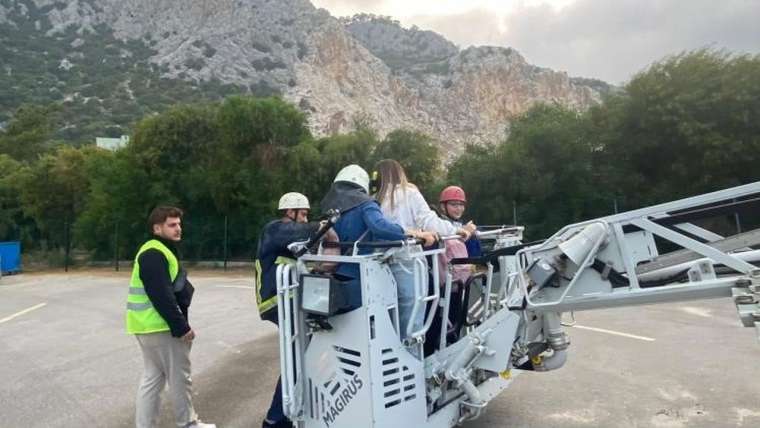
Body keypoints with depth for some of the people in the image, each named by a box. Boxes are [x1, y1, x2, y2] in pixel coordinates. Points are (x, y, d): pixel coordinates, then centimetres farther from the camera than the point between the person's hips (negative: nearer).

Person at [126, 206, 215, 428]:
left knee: (153, 377, 14)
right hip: (159, 325, -10)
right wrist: (181, 327, -20)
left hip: (149, 325, 10)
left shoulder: (159, 251, 17)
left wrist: (181, 324, 16)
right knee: (179, 376, 4)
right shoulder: (154, 254, -18)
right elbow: (162, 297, -24)